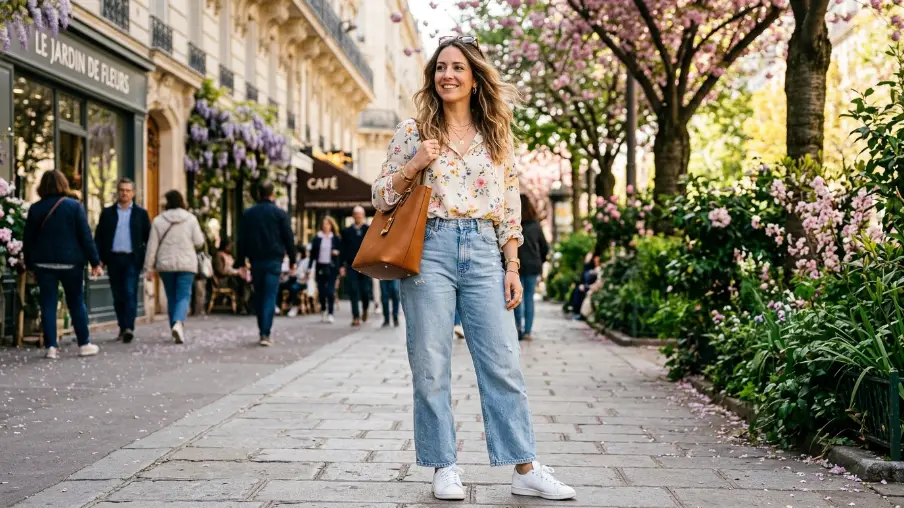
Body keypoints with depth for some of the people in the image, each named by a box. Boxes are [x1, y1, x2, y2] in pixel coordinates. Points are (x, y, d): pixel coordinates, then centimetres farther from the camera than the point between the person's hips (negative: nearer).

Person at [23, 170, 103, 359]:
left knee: (48, 304, 4)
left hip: (44, 263, 2)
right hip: (70, 262, -1)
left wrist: (29, 264, 12)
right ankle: (84, 344, 12)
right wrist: (95, 262, -3)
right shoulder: (74, 206, -4)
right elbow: (86, 236, -6)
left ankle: (50, 346, 1)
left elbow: (27, 239, 5)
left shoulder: (35, 209, 3)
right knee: (76, 303, 8)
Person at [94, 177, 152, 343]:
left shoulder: (141, 213, 8)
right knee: (118, 296, 5)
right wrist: (99, 259, -1)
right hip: (113, 258, 2)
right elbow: (99, 236, 9)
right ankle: (122, 328, 13)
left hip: (132, 259, -2)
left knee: (130, 293, -12)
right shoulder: (107, 213, 11)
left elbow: (148, 238, 7)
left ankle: (129, 328, -18)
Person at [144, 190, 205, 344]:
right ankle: (178, 323, -29)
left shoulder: (158, 220, 0)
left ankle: (176, 329, 16)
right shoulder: (191, 219, -2)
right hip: (187, 264, -1)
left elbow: (152, 246, 0)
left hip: (165, 265, 1)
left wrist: (149, 268, 4)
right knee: (184, 296, -4)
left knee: (171, 297, 13)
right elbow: (199, 242, -2)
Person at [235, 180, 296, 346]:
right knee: (270, 297, -5)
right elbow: (289, 239, -1)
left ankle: (263, 332, 17)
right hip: (274, 260, -3)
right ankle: (266, 334, -14)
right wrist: (292, 261, 5)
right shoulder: (280, 213, -2)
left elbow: (242, 240, 7)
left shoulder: (248, 214, 6)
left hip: (255, 260, 3)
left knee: (259, 297, 14)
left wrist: (241, 263, 10)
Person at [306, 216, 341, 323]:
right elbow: (312, 254, 5)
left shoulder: (336, 239, 4)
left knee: (330, 291, -8)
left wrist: (337, 252, -13)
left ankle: (330, 314, -7)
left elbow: (341, 251, 9)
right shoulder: (317, 239, 5)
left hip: (331, 267, -1)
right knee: (321, 291, 6)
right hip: (320, 267, 1)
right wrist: (309, 267, 0)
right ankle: (323, 311, 26)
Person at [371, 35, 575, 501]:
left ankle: (525, 469, 5)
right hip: (430, 248, -1)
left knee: (503, 362, -1)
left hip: (483, 251, 1)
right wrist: (414, 166, -9)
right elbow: (380, 197, 7)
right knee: (431, 365, 0)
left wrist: (512, 265, 4)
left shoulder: (497, 134, 11)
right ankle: (443, 468, 12)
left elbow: (510, 205, 11)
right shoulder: (414, 130, 6)